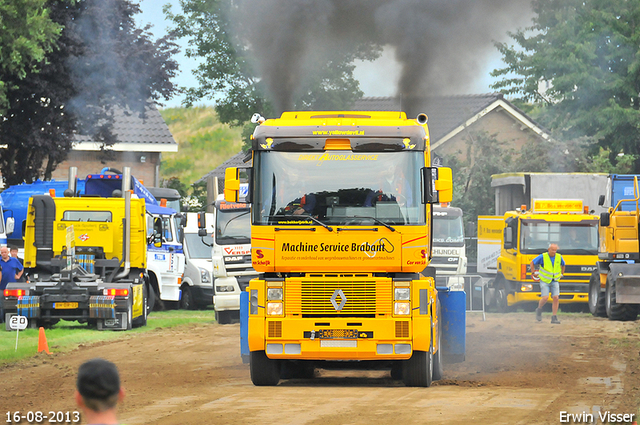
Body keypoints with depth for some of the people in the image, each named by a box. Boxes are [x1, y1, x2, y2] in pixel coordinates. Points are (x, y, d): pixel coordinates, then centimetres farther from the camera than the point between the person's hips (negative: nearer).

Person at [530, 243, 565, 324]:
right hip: (544, 281, -3)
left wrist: (561, 274, 19)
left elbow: (563, 265, 22)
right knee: (545, 298, -16)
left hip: (555, 281, 3)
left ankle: (554, 318, -5)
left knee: (556, 298, -10)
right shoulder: (543, 257, -12)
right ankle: (539, 310, 15)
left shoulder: (559, 257, -1)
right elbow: (532, 263, 2)